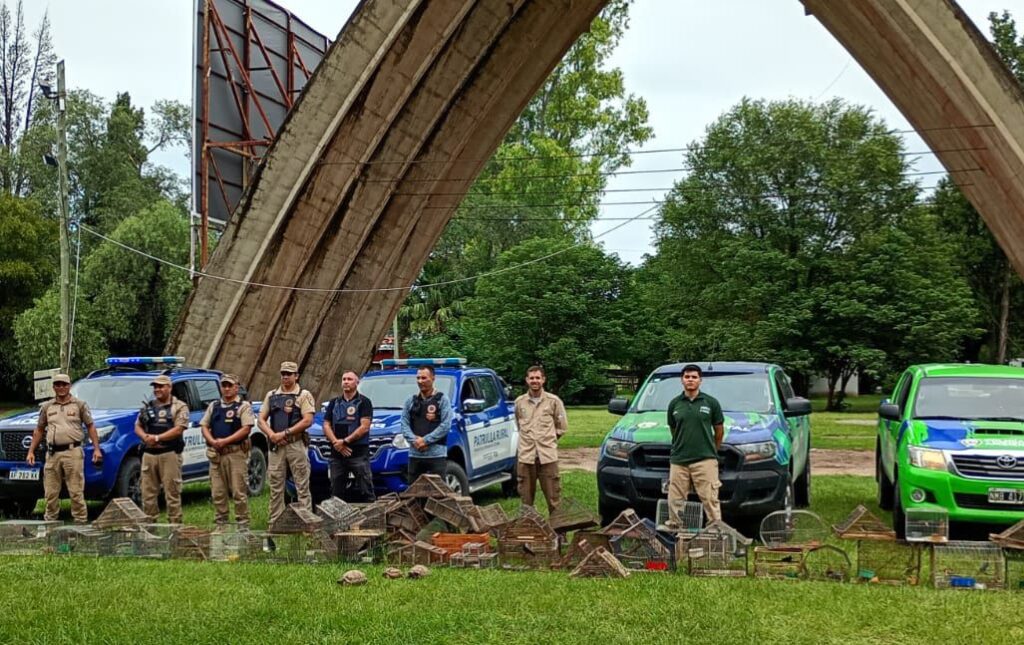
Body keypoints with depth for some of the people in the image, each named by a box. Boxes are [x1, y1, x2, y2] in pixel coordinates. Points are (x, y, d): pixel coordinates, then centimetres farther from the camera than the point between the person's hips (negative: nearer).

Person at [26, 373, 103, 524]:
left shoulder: (80, 404, 7)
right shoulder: (47, 407, 15)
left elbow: (90, 427, 6)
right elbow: (39, 430, 19)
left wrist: (96, 449, -3)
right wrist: (31, 451, 11)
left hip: (73, 452, -3)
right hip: (52, 454, 3)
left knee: (76, 491, -5)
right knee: (51, 493, 6)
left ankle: (80, 521, 0)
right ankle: (50, 521, 15)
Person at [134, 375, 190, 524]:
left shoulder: (179, 407, 1)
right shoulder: (147, 407, 17)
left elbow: (178, 429, -10)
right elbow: (137, 426, 15)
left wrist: (157, 437, -14)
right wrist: (145, 437, -7)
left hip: (170, 454, -5)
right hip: (149, 454, 5)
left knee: (172, 492, -3)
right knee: (148, 492, 7)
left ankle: (175, 523, 0)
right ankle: (149, 522, 14)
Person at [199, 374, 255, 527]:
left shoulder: (244, 406, 1)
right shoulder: (213, 406, 18)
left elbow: (246, 428, -10)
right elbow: (204, 426, 14)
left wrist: (225, 441, -16)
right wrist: (213, 441, -6)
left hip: (236, 453, -5)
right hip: (216, 454, 5)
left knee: (239, 491, -5)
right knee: (217, 492, 7)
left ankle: (242, 523, -1)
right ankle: (220, 523, 15)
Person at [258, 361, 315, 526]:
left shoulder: (304, 395, 0)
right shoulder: (271, 395, 15)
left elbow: (307, 421, -11)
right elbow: (261, 419, 13)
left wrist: (284, 433, -14)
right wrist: (271, 435, -7)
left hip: (296, 445, -5)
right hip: (276, 446, 5)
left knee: (302, 486, -3)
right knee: (275, 487, 7)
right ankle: (275, 523, 13)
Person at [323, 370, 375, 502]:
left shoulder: (364, 402, 1)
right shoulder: (334, 403, 16)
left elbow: (364, 427, -8)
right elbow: (326, 426, 10)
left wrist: (345, 441, -14)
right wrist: (336, 442, -8)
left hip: (359, 454, -5)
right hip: (336, 454, 5)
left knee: (365, 491, -7)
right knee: (336, 492, 9)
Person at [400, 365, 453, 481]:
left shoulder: (442, 400, 2)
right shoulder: (411, 401, 14)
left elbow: (446, 425, -7)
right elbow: (404, 424, 8)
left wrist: (426, 440, -13)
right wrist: (414, 440, -10)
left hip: (436, 454, -4)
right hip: (414, 454, 4)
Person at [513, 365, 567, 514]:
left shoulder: (553, 401, 0)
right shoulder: (519, 402, 6)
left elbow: (562, 427, 9)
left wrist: (547, 439, 10)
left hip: (548, 455, -2)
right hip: (525, 456, 2)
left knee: (553, 494, 0)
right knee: (526, 495, 9)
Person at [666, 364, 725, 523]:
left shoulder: (711, 402, 1)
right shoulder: (674, 404, 8)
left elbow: (719, 430, 10)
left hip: (705, 461, -3)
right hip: (678, 462, 3)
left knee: (710, 499, -5)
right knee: (675, 502, 5)